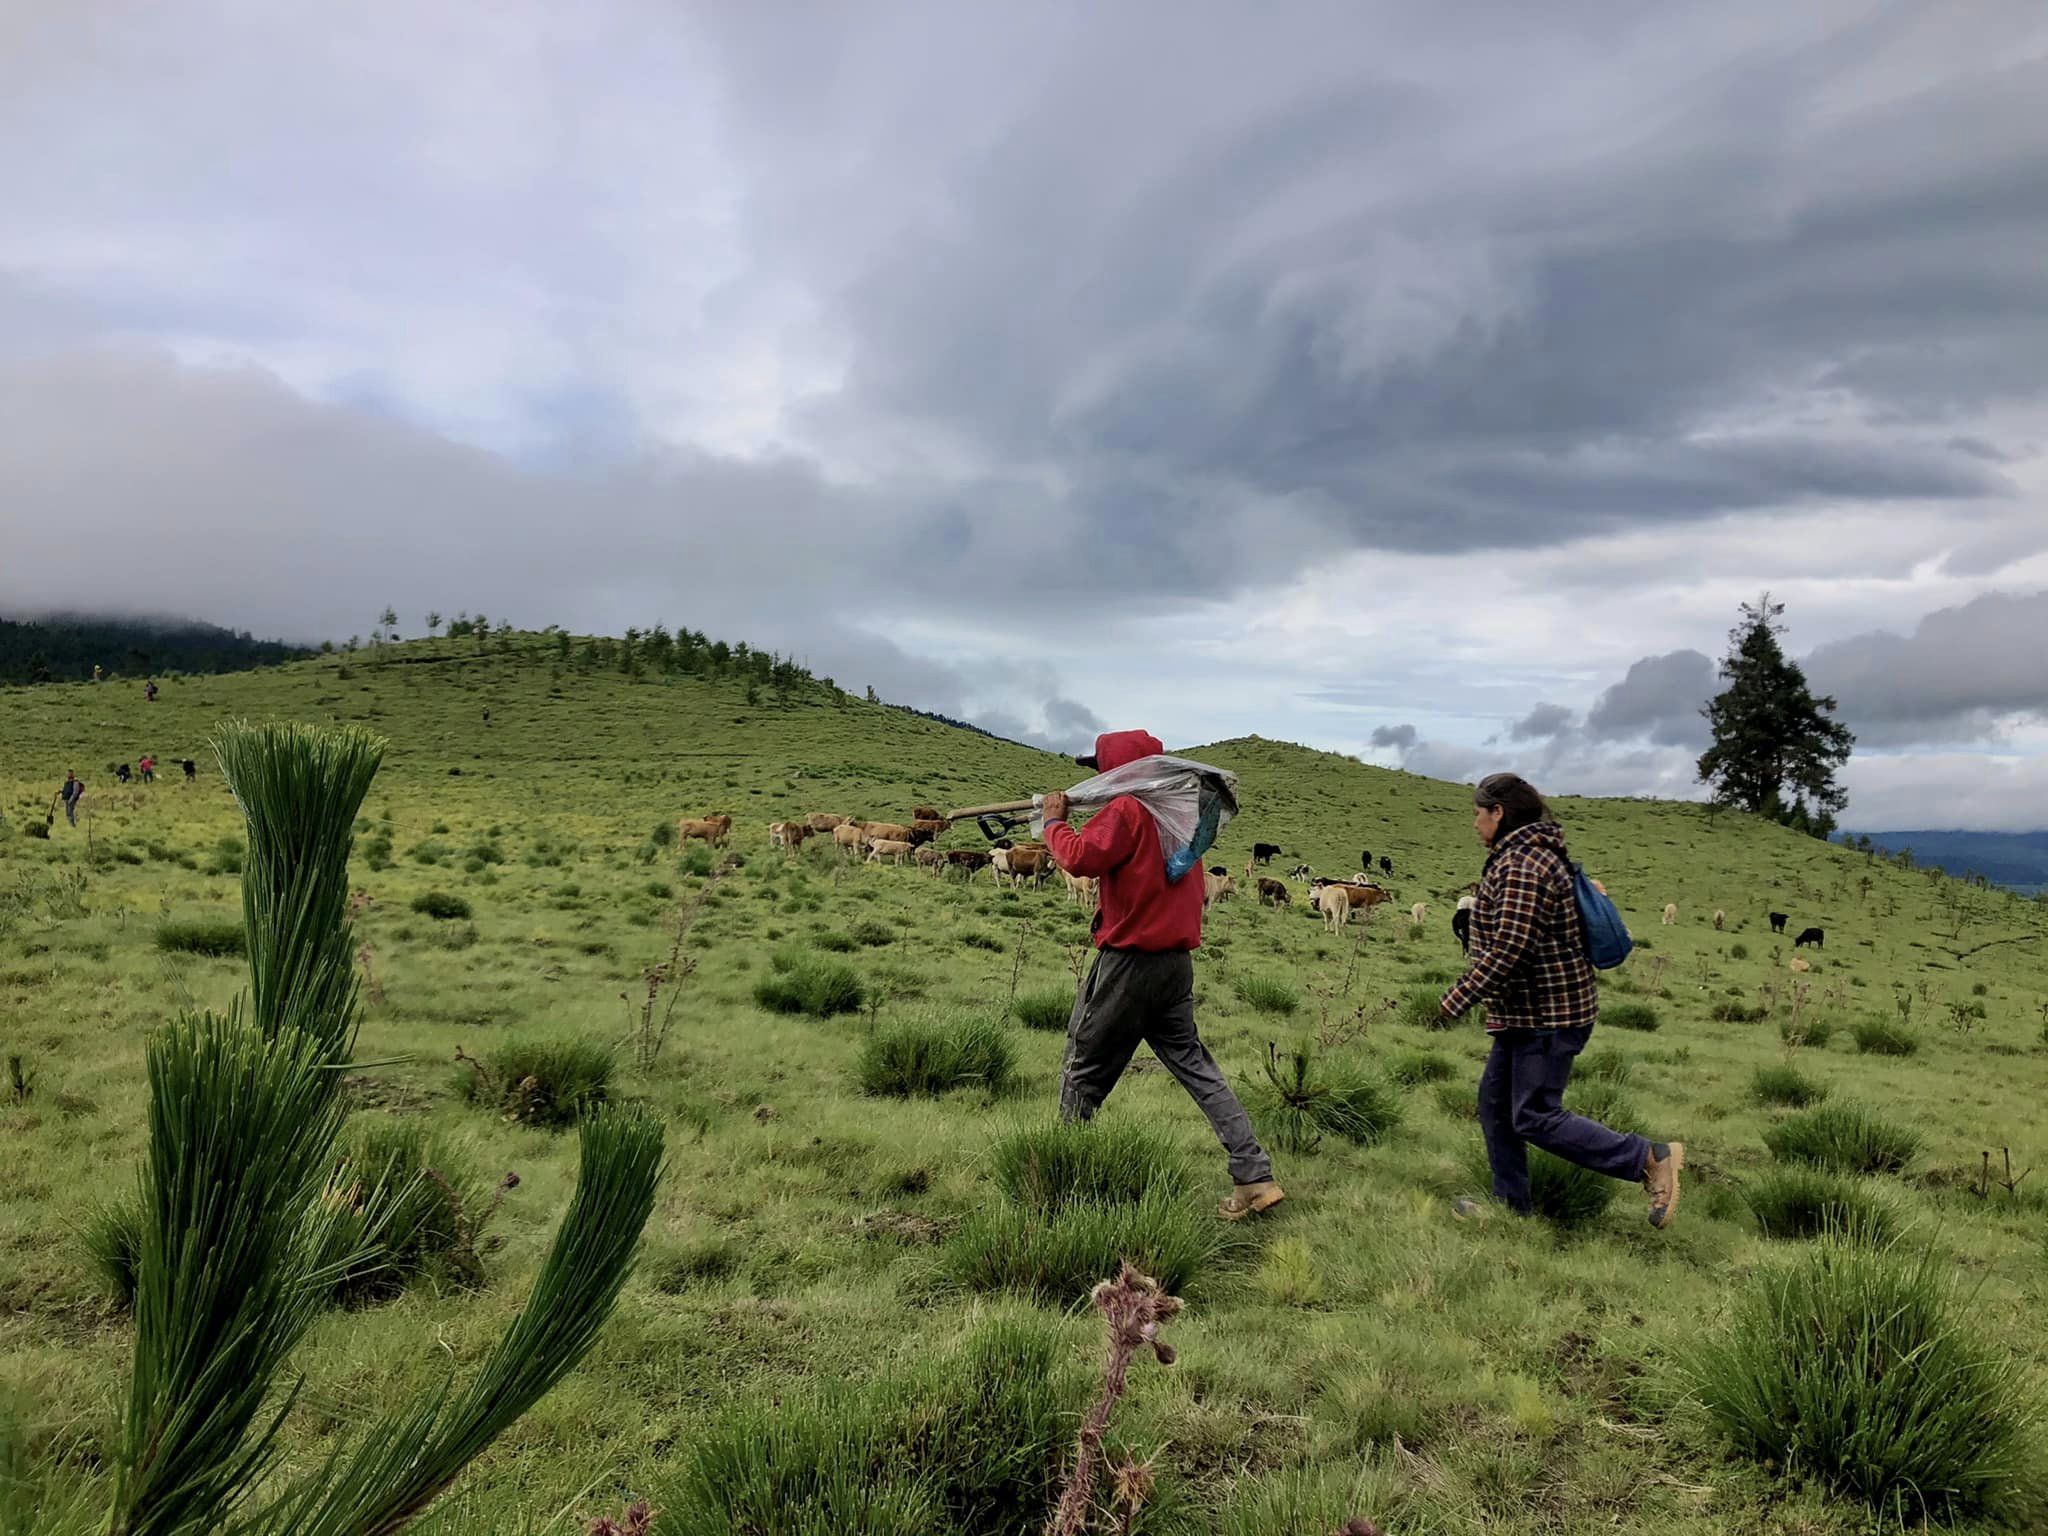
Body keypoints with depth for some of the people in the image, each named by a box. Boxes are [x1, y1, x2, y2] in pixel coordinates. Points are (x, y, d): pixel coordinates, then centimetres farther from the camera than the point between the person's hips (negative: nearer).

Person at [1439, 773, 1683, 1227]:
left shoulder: (1521, 865, -21)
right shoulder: (1532, 854, 14)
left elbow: (1508, 949, -27)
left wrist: (1458, 999, -18)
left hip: (1547, 1015, -11)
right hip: (1528, 1011, 11)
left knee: (1535, 1117, -8)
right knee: (1495, 1102, 15)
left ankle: (1651, 1159, -3)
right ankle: (1510, 1203, 24)